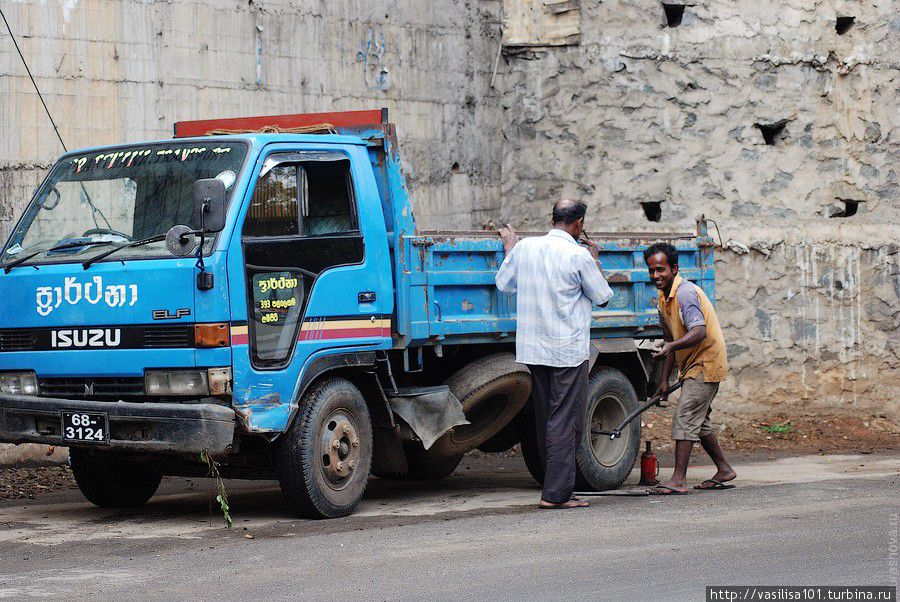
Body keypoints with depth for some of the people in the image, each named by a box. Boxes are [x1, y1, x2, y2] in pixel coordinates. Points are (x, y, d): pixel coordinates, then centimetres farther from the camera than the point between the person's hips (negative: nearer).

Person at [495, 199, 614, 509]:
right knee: (564, 421, -4)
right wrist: (595, 261, 15)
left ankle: (555, 486, 21)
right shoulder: (578, 255, -13)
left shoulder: (525, 247, 2)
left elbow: (504, 284, 16)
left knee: (544, 419, 13)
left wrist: (509, 247, 29)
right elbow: (603, 297, 0)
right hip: (569, 350, -6)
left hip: (533, 349, 6)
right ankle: (555, 493, -7)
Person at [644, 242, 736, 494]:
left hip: (706, 363, -10)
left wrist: (671, 346, -48)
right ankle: (724, 469, 29)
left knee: (684, 417, -14)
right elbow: (670, 339, 15)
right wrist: (664, 380, 12)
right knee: (698, 420, 17)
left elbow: (699, 332, -34)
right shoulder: (663, 298, 10)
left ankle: (678, 480, -15)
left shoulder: (685, 293, -21)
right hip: (693, 365, 10)